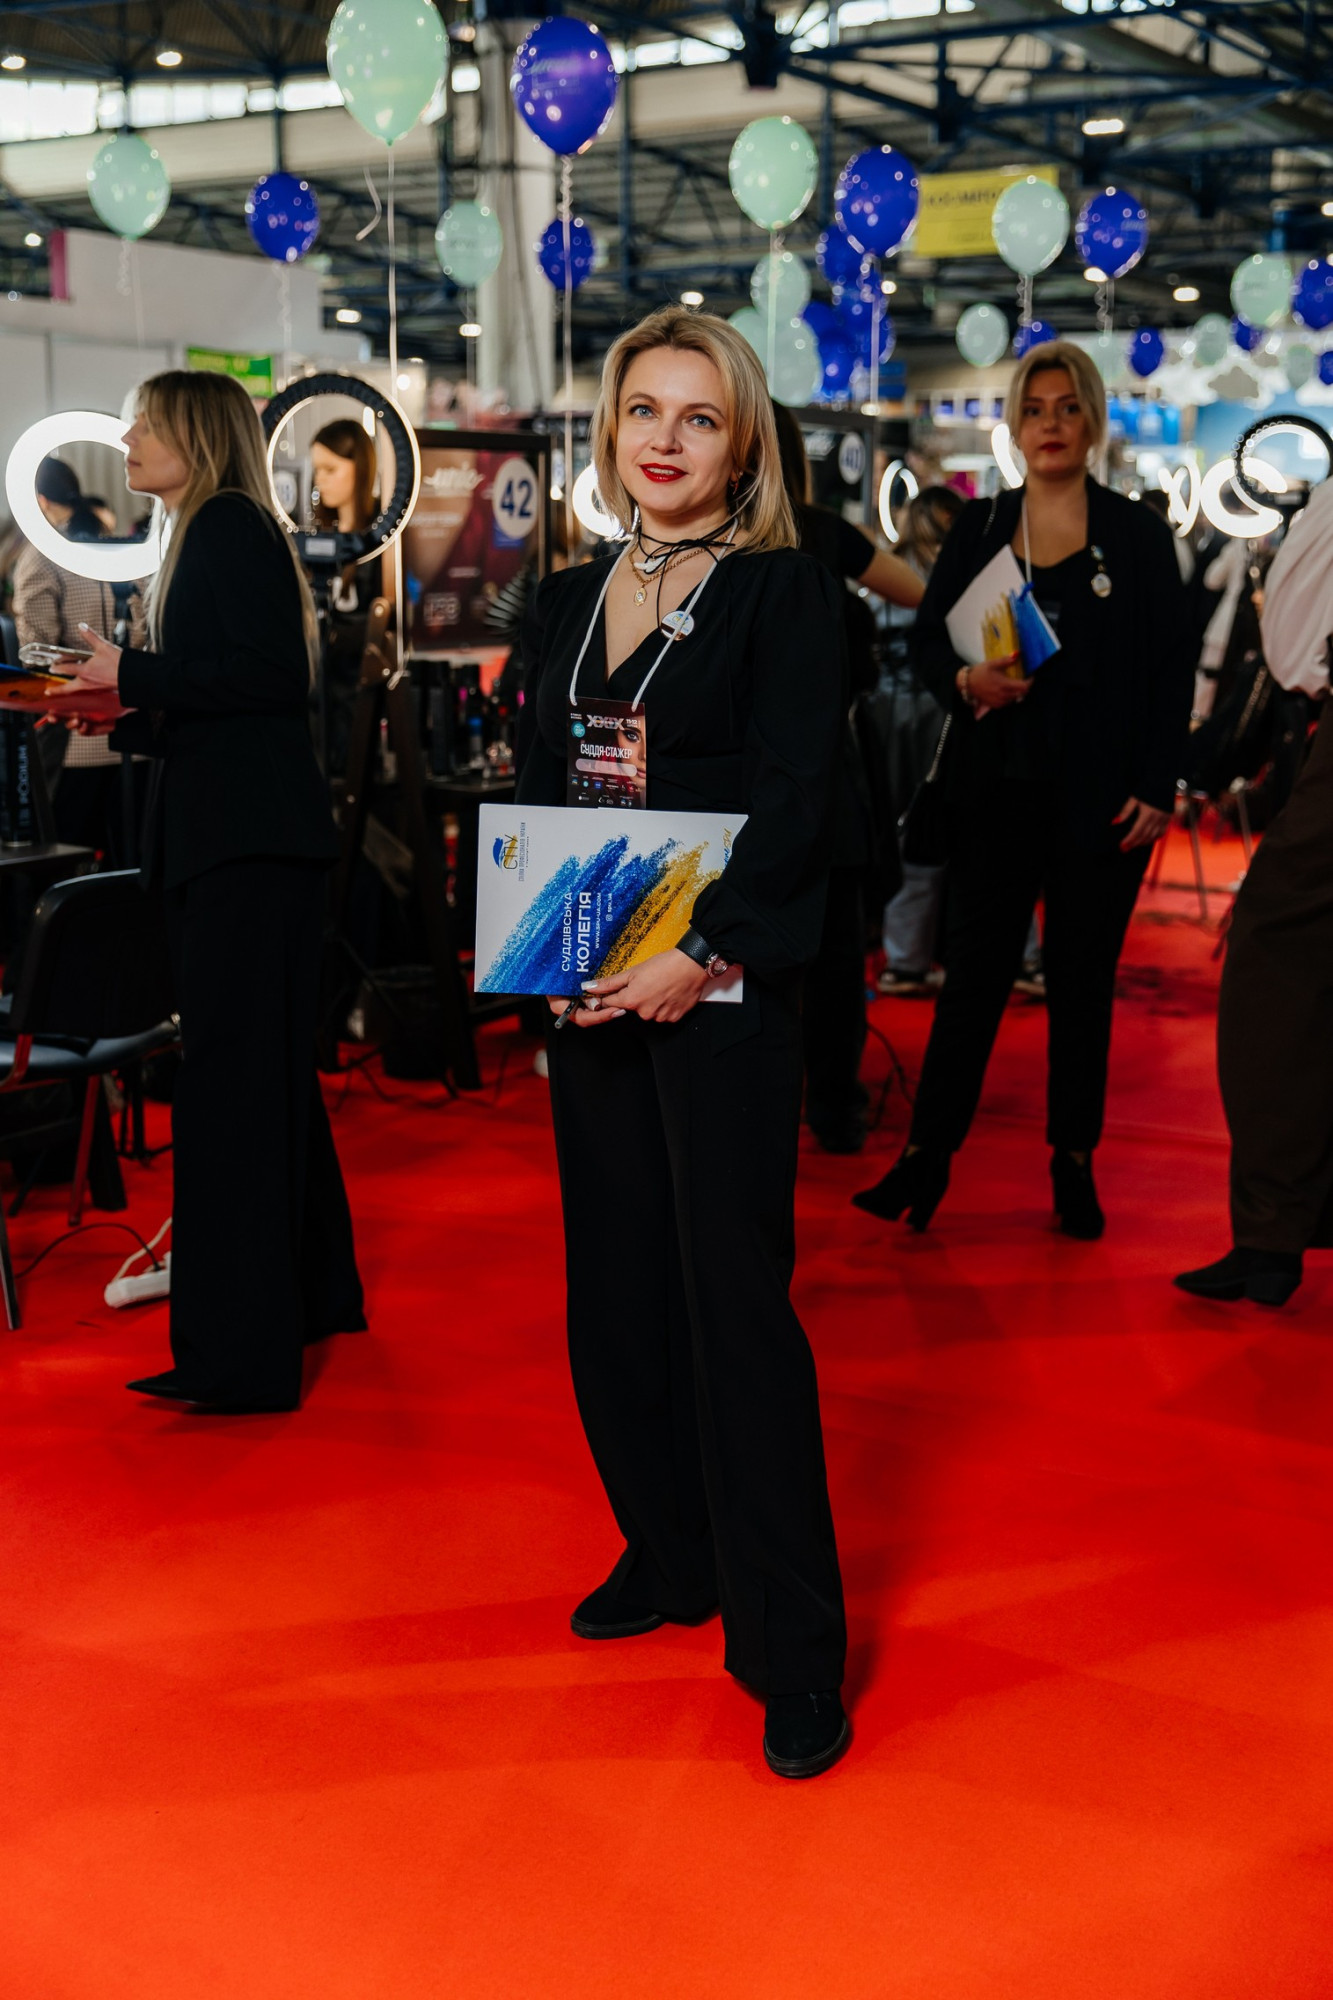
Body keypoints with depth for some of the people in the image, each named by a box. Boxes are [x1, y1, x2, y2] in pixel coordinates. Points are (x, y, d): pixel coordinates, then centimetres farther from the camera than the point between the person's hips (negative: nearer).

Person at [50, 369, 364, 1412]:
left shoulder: (229, 526, -7)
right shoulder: (215, 535, 22)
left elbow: (270, 674, -19)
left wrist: (132, 675, -14)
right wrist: (122, 710, 11)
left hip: (250, 847, -11)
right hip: (242, 843, 11)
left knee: (232, 1079, -10)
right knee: (269, 1068, 17)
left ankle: (240, 1352, -6)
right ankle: (311, 1294, 31)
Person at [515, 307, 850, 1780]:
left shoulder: (784, 593, -4)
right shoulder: (565, 603, 14)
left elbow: (794, 802, -13)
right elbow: (529, 796, 14)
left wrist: (700, 953, -22)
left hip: (721, 993, -6)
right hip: (589, 993, 6)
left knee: (735, 1300, -4)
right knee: (614, 1289, 12)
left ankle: (794, 1647, 7)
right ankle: (668, 1560, 30)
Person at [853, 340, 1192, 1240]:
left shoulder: (1139, 534, 3)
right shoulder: (978, 528, 9)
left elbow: (1172, 672, 1)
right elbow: (930, 634, 10)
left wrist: (1155, 789, -7)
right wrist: (966, 679, -13)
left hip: (1101, 797, -1)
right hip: (998, 789, 1)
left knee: (1084, 977, 6)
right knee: (975, 970, 2)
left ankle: (1074, 1163, 16)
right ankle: (929, 1153, 8)